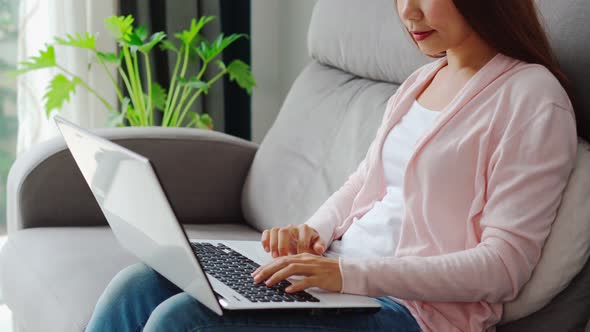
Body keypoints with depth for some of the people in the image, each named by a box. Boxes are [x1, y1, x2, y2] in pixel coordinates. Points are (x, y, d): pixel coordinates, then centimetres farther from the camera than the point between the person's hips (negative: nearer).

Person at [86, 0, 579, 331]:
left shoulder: (532, 97, -10)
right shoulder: (422, 81, 16)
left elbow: (505, 264, -17)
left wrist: (351, 274, -24)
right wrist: (313, 233, -1)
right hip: (337, 271, 8)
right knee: (138, 287, -7)